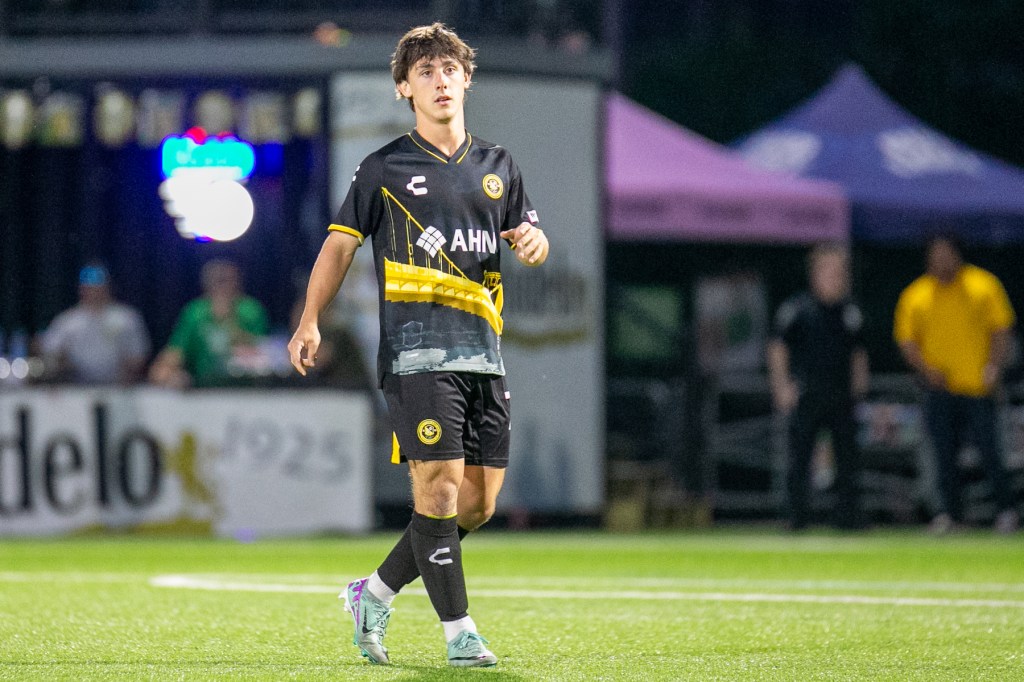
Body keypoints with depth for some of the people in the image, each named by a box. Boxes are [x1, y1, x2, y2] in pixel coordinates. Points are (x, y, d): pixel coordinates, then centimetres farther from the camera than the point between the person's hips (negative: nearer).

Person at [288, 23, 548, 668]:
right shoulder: (385, 168, 5)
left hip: (484, 352, 5)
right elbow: (340, 243, 7)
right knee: (439, 489, -13)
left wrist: (534, 239, -1)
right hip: (417, 350, -5)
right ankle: (460, 632, -7)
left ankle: (375, 594, 20)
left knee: (479, 504, 4)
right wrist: (310, 320, -5)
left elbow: (534, 239, 24)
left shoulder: (497, 166, 17)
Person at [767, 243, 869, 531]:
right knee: (800, 454, -4)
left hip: (841, 396, 4)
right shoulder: (797, 308, -1)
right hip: (806, 396, -4)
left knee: (848, 454, 1)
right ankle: (797, 515, 1)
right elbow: (778, 348, 0)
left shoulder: (850, 312, 12)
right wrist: (782, 385, -7)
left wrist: (859, 380, 12)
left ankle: (848, 514, 7)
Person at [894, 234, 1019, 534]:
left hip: (978, 386, -2)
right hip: (940, 388, 2)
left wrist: (994, 367, -9)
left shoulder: (984, 286, 4)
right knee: (944, 454, 0)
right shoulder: (915, 296, 7)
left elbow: (1001, 331, 5)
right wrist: (926, 369, -8)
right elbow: (906, 339, 7)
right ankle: (948, 512, 8)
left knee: (989, 451, -7)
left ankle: (1005, 510, 5)